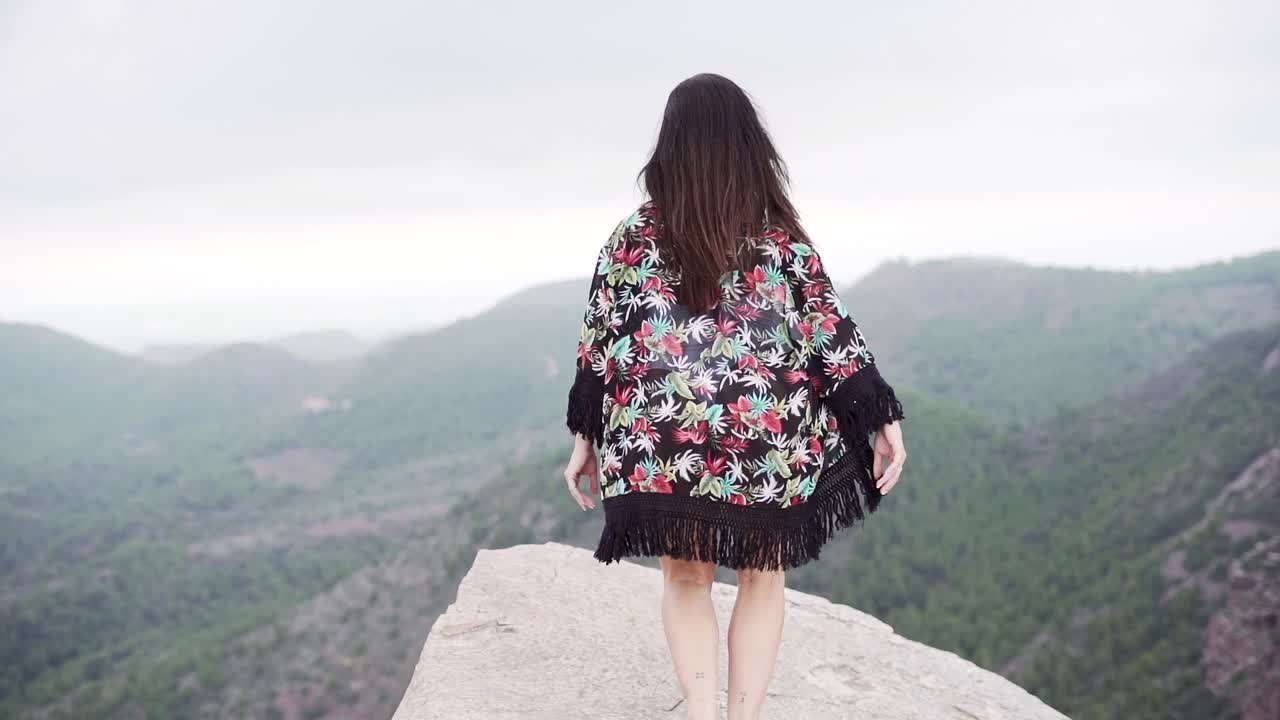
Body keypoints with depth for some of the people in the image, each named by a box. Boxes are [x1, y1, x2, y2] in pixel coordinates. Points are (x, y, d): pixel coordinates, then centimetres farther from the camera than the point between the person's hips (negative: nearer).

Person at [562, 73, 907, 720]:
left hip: (662, 444, 1)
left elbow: (597, 344, 0)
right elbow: (833, 335, -3)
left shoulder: (633, 236, -2)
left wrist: (586, 438, 8)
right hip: (772, 445, 0)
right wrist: (882, 421, 3)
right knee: (762, 579, 18)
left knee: (686, 577, 18)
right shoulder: (781, 236, -4)